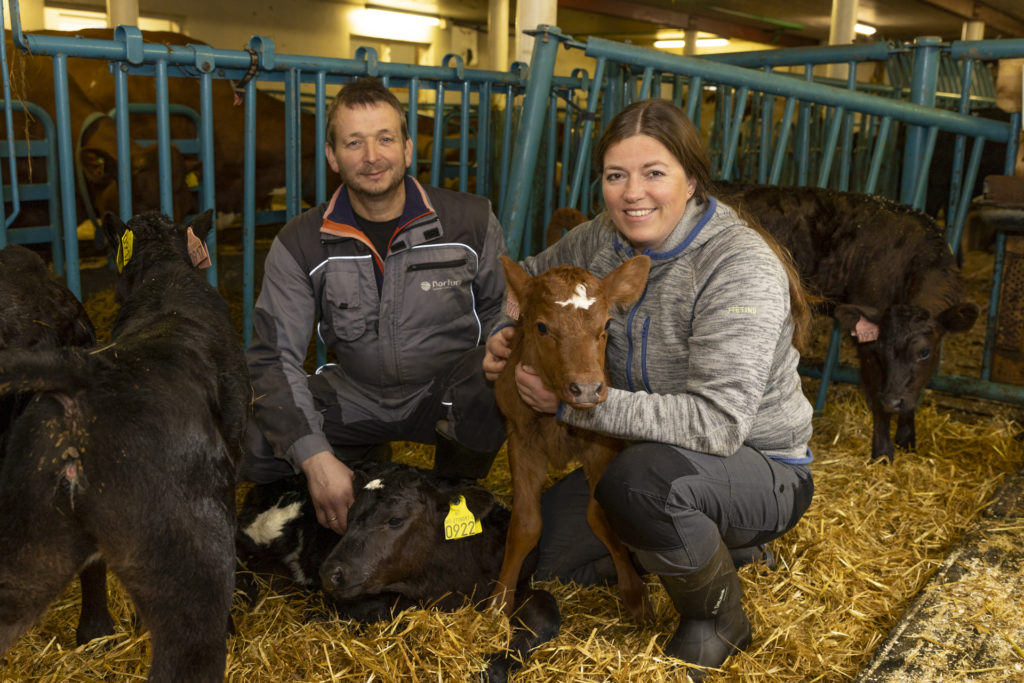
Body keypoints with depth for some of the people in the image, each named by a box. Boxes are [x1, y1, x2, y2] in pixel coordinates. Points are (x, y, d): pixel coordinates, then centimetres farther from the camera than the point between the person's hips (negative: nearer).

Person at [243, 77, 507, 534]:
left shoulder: (471, 222, -8)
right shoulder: (300, 244, -7)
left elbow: (504, 313, 3)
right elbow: (275, 357, -11)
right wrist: (316, 457, -24)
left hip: (444, 391, -1)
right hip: (355, 397, 2)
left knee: (496, 392, -36)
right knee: (252, 448, -20)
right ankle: (369, 465, 14)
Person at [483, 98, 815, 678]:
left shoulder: (741, 266, -27)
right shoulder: (604, 239, -6)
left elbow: (717, 421, -35)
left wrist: (573, 401, -32)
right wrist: (504, 334, -8)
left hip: (761, 471, -7)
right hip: (649, 453, 7)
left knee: (645, 476, -37)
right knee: (541, 550, 5)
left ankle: (720, 617, -6)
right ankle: (717, 543, 18)